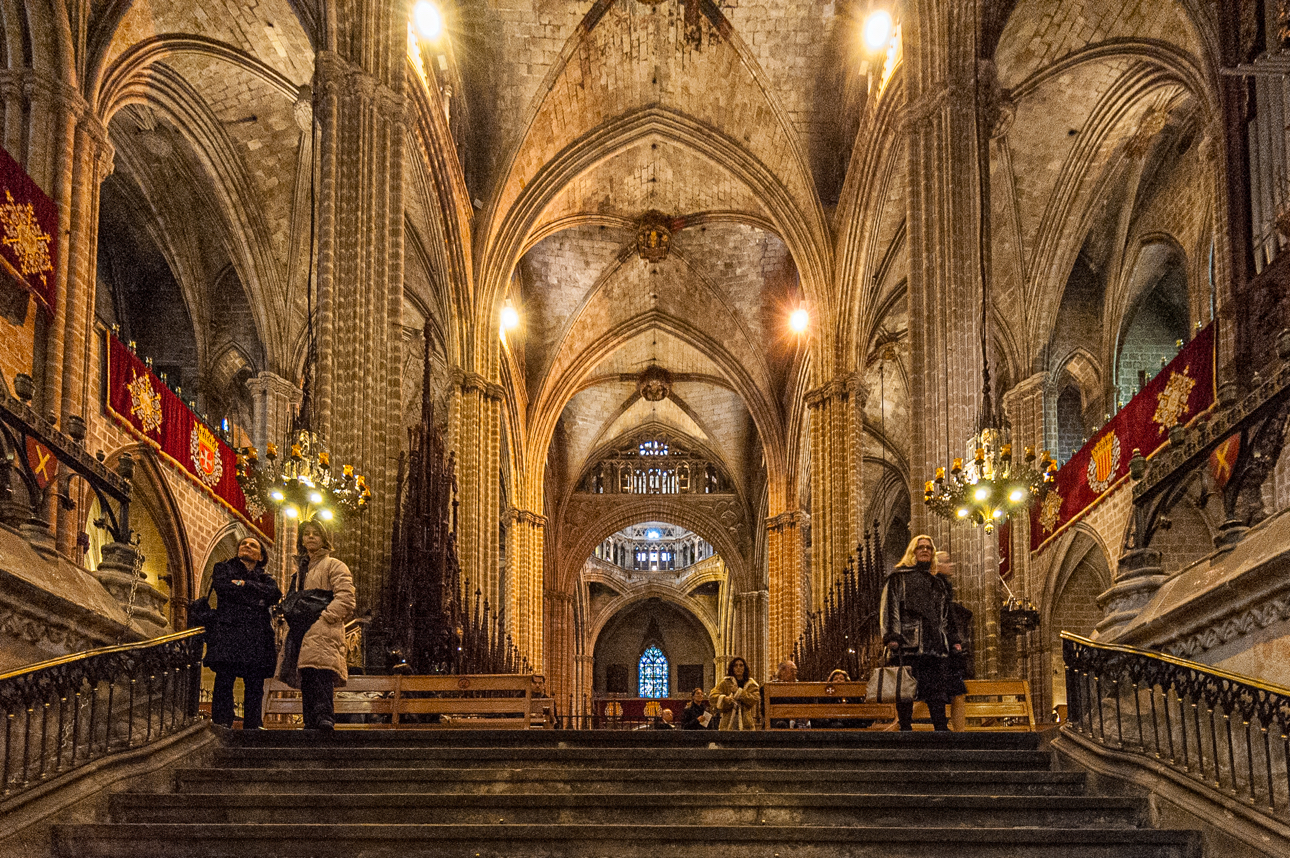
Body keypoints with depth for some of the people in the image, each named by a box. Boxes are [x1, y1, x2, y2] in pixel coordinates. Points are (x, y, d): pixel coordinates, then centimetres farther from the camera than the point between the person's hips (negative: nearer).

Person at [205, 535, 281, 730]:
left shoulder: (265, 578, 25)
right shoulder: (223, 568, 20)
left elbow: (274, 593, 2)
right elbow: (223, 587, -3)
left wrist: (244, 584, -4)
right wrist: (257, 599, 0)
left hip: (257, 639, 3)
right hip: (229, 633, -3)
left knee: (255, 686, -4)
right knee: (224, 683, -12)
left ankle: (253, 728, -5)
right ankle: (220, 727, -16)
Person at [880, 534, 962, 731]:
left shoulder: (939, 582, 24)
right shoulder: (899, 577, 8)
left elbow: (946, 614, 27)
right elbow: (889, 607, -1)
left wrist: (954, 639, 17)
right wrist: (892, 636, -12)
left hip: (936, 644, 5)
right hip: (909, 642, -5)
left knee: (938, 690, -1)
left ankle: (942, 730, 0)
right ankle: (905, 728, -3)